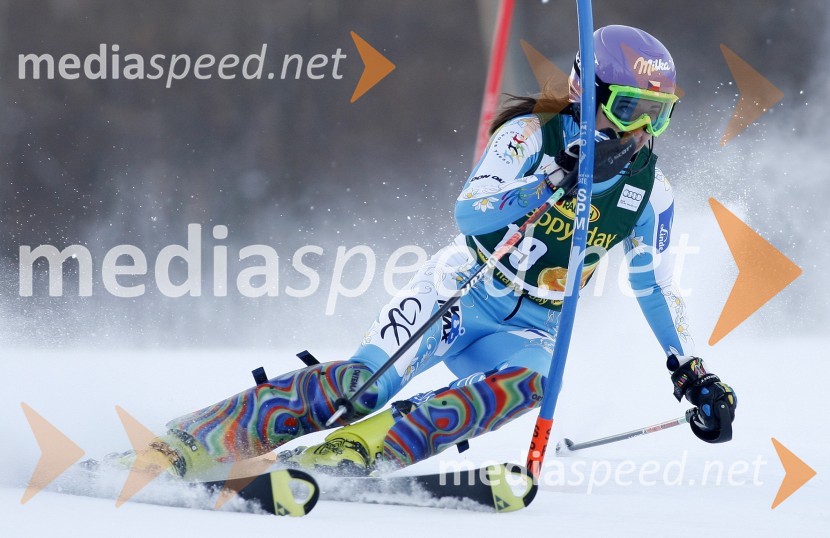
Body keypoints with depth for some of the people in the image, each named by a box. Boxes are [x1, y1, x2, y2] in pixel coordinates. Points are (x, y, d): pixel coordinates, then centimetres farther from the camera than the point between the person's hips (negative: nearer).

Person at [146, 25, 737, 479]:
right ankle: (183, 446, -21)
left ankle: (361, 450, -42)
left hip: (528, 332, 3)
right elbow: (470, 213, -21)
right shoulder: (532, 134, -10)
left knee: (528, 381, -34)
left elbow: (656, 287, 12)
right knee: (363, 384, -25)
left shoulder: (649, 191, 1)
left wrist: (694, 375, 6)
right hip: (460, 294, -3)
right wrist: (557, 178, -32)